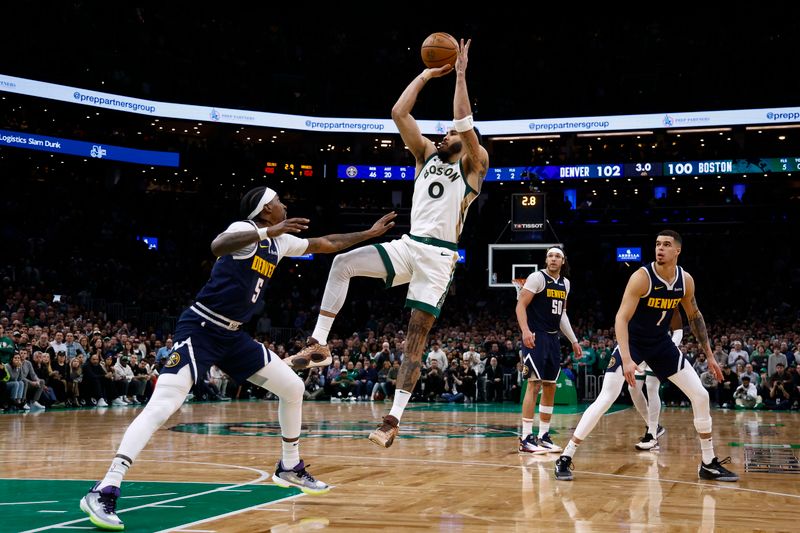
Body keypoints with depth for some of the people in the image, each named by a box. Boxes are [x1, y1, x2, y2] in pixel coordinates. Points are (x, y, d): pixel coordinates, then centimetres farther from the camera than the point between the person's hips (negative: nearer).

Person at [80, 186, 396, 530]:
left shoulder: (281, 241, 11)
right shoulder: (245, 229, -14)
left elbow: (327, 244, 26)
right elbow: (217, 246, -38)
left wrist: (370, 233, 28)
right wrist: (269, 231, -41)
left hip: (232, 335, 9)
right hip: (200, 330, -9)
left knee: (293, 387, 12)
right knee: (162, 406, -22)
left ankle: (290, 467, 29)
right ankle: (104, 491, -26)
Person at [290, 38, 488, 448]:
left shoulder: (474, 165, 2)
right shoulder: (426, 153, 17)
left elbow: (464, 123, -15)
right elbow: (398, 113, 8)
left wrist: (460, 74, -10)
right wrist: (426, 75, 8)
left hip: (439, 257, -5)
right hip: (408, 245, 5)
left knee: (416, 337, -7)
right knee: (342, 263, -15)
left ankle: (393, 420, -8)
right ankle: (319, 343, -11)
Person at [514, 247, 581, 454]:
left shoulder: (565, 283, 14)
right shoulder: (537, 277, -8)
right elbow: (521, 305, -13)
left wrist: (574, 340, 22)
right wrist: (525, 330, -27)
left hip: (553, 338, 8)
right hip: (536, 337, -8)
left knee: (550, 387, 9)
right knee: (534, 384, -12)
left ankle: (543, 436, 17)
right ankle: (526, 438, -11)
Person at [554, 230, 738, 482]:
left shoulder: (686, 280, -6)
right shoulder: (642, 277, -23)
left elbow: (694, 317, 11)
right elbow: (621, 318, -28)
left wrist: (709, 355, 10)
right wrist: (627, 359, -39)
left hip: (661, 343, 5)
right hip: (631, 341, -5)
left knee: (701, 395, 1)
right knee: (605, 399, -17)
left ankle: (709, 463, 14)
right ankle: (565, 458, -9)